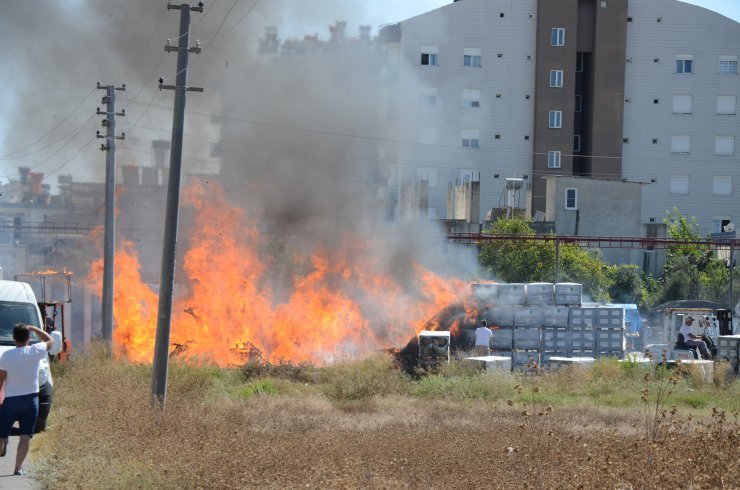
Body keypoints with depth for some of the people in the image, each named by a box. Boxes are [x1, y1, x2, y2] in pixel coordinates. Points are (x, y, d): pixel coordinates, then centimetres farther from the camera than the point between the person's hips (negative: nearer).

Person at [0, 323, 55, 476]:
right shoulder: (35, 351, -6)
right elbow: (50, 341, 14)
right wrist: (34, 328, 19)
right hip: (31, 399, 1)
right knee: (25, 436, 0)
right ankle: (18, 468, -7)